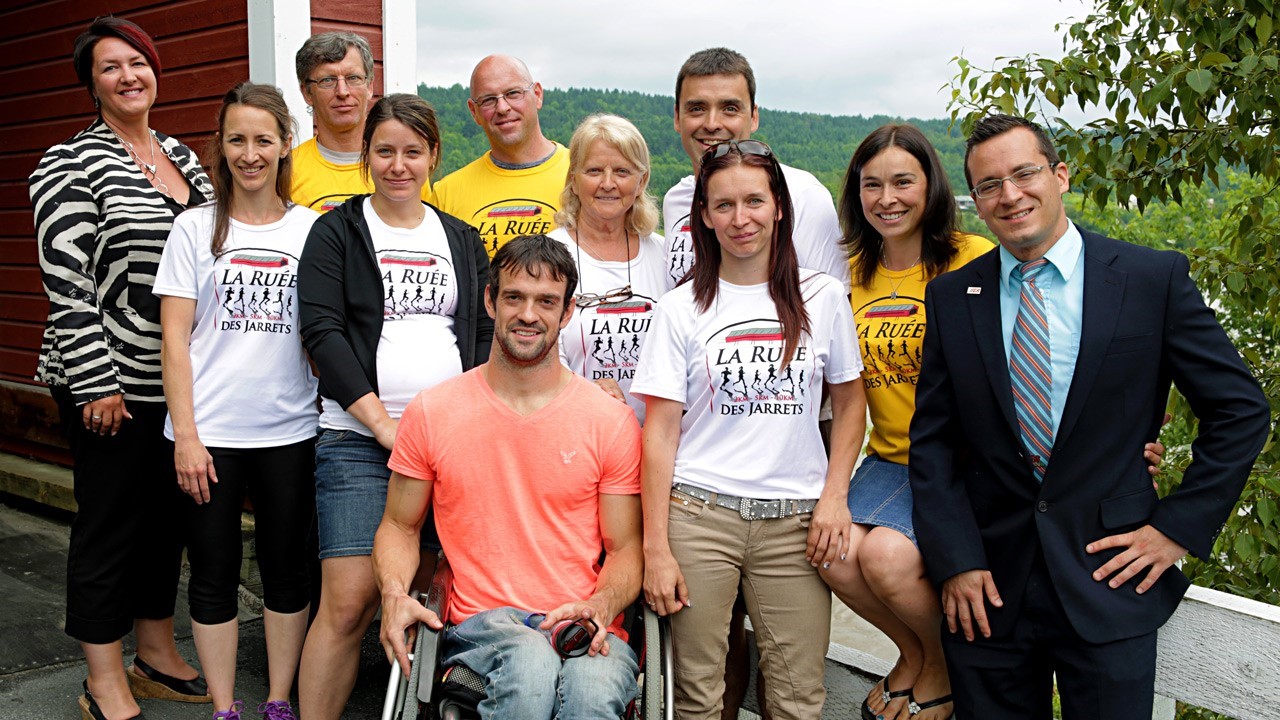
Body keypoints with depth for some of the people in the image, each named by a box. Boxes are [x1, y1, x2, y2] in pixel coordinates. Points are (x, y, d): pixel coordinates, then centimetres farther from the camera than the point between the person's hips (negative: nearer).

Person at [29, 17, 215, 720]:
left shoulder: (182, 156, 13)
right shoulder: (70, 165, -7)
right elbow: (67, 283, -13)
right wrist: (96, 386, -16)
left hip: (182, 380, 7)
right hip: (110, 383, -6)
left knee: (168, 516, 15)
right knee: (108, 524, 4)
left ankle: (157, 656, 32)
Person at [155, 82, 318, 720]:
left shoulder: (311, 229, 4)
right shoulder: (196, 228, 1)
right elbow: (174, 339, -2)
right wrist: (186, 435, -8)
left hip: (291, 431, 1)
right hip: (209, 432, -1)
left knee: (287, 568, 9)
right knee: (213, 574, 8)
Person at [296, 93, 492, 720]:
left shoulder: (461, 240, 16)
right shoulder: (337, 231, 6)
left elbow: (485, 334, 12)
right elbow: (321, 330, -5)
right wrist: (381, 421, -12)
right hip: (358, 440, -3)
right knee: (348, 601, -8)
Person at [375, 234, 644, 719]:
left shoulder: (611, 420, 4)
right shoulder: (431, 413, 6)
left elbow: (625, 547, 8)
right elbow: (399, 526, 15)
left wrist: (601, 606, -13)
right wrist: (394, 592, -6)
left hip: (581, 628, 0)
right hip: (479, 624, 1)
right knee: (531, 667, -35)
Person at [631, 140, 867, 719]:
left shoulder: (823, 297, 6)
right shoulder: (681, 308, 2)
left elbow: (849, 401, 13)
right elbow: (660, 431, 0)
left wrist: (834, 496, 0)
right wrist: (656, 548, -4)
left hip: (794, 519, 1)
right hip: (698, 514, -1)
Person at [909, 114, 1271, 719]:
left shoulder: (1155, 278, -3)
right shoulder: (951, 296, 2)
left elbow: (1241, 411, 2)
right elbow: (932, 440, 3)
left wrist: (1180, 526, -4)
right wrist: (955, 561, -6)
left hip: (1109, 578, -1)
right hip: (987, 584, 2)